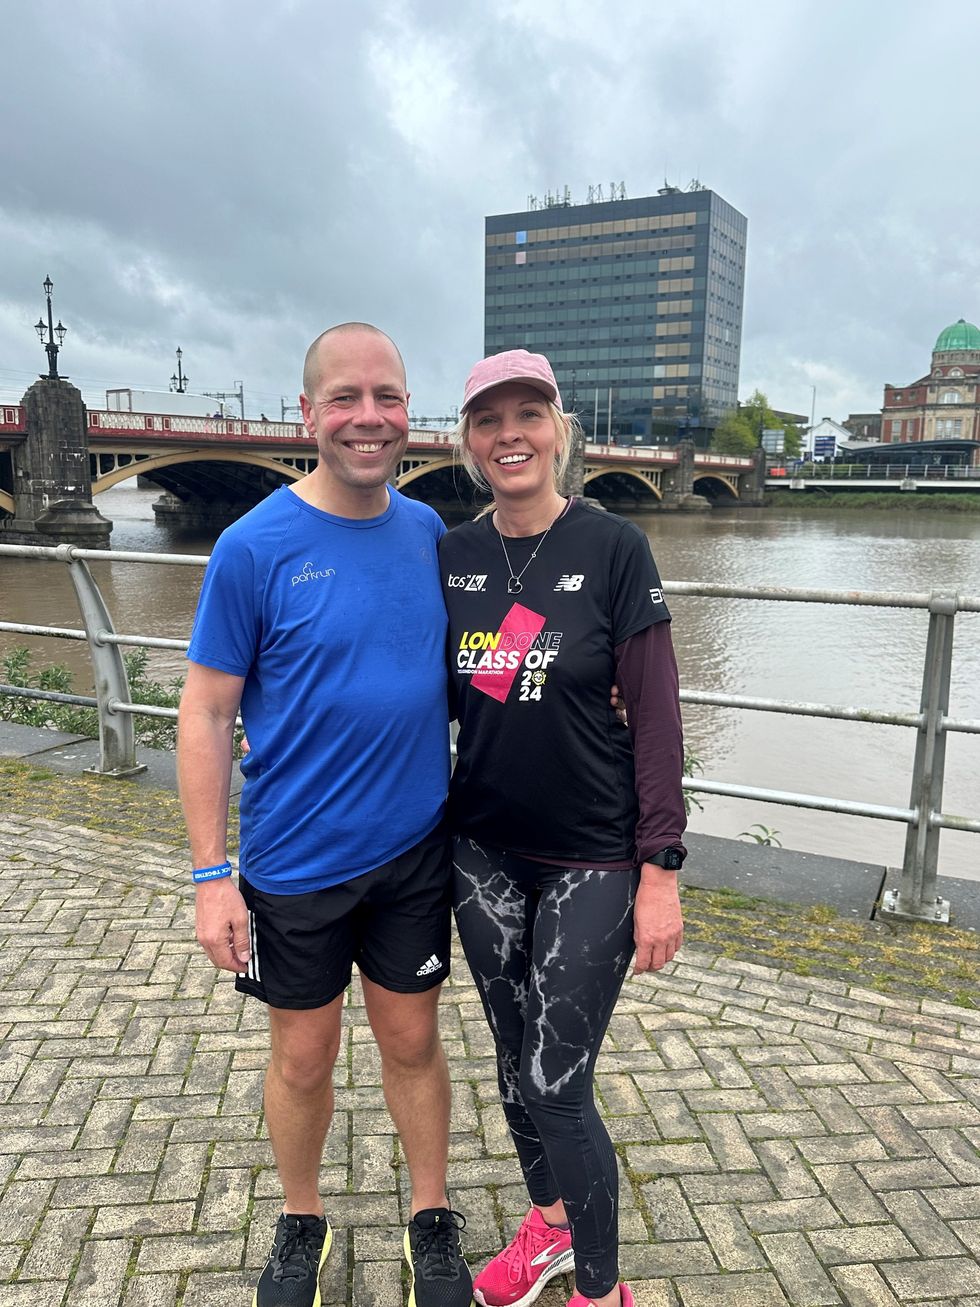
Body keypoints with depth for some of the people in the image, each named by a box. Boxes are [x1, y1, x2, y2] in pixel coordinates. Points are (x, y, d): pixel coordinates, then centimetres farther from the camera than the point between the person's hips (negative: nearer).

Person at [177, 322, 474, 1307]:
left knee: (411, 1040, 18)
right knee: (304, 1055, 16)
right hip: (295, 865, -2)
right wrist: (211, 874, -12)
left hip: (414, 852, 3)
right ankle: (301, 1224, 43)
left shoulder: (427, 532, -1)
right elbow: (205, 715, -11)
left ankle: (432, 1217, 41)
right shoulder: (255, 547, -14)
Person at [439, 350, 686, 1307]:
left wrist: (660, 871, -12)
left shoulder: (613, 549, -11)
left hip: (592, 860, -4)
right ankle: (548, 1223, 46)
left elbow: (656, 716, -11)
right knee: (515, 1060, 19)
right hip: (483, 853, 5)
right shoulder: (449, 556, 1)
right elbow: (438, 701, 8)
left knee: (557, 1084, 1)